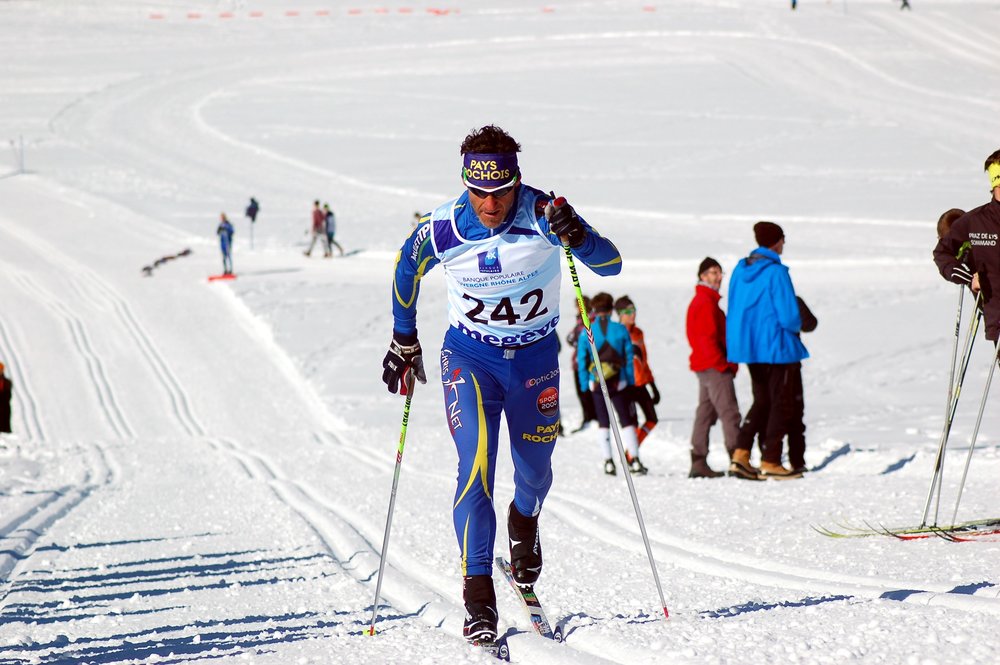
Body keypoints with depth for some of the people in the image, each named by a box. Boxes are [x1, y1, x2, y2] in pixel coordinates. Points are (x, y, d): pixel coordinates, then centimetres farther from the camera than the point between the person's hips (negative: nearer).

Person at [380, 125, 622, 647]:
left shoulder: (543, 215, -21)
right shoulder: (441, 230, -18)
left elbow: (610, 265, -26)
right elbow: (406, 271, 4)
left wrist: (577, 238, -46)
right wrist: (404, 341, 10)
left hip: (536, 355, 1)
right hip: (470, 356, -1)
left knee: (534, 469, 15)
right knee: (475, 463, -18)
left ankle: (524, 520, 51)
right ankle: (478, 594, -17)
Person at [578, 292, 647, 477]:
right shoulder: (620, 330, -5)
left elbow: (582, 359, -1)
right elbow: (629, 357, 0)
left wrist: (584, 385, 7)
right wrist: (631, 382, 8)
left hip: (596, 383, 0)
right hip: (619, 383, 0)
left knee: (603, 423, 10)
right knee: (627, 421, 7)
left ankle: (608, 461, 4)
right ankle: (634, 460, 0)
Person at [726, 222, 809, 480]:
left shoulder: (740, 270, 5)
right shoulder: (776, 272, -17)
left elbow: (734, 311, 11)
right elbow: (790, 316, -19)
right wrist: (794, 328, 2)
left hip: (747, 345, 7)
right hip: (775, 347, -7)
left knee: (762, 401, 17)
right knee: (781, 404, 4)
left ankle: (740, 454, 5)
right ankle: (770, 462, 4)